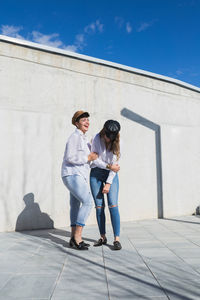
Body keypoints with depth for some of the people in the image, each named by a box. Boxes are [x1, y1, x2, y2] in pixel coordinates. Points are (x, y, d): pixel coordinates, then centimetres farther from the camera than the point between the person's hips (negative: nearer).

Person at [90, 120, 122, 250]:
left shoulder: (117, 142, -8)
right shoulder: (97, 138, -9)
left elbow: (115, 163, -9)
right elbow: (94, 159, -9)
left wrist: (108, 183, -12)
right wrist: (108, 166, -16)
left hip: (111, 175, 0)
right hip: (96, 173, 1)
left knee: (113, 205, -10)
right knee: (99, 206, 0)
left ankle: (117, 239, -5)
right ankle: (103, 237, 13)